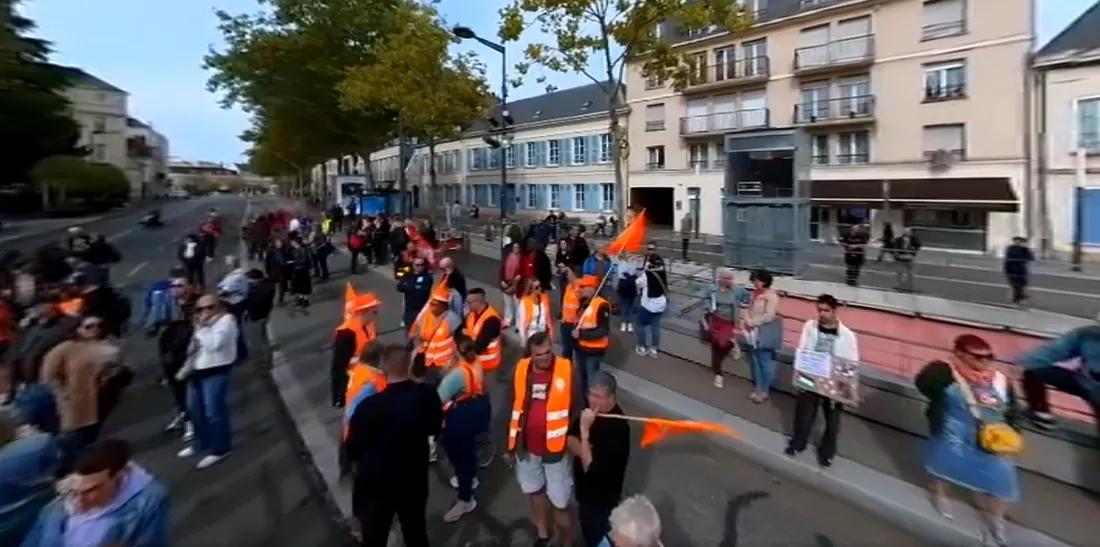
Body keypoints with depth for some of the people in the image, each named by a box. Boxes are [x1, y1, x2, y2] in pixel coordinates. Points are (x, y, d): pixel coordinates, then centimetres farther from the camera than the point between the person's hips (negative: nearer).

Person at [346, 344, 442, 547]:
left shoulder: (369, 406, -29)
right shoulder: (428, 395, -18)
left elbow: (352, 451, -14)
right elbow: (435, 429, 1)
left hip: (375, 485, -3)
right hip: (414, 480, 3)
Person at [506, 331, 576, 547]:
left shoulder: (566, 370, -16)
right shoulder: (521, 369, -5)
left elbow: (577, 409, -10)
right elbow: (515, 408, 5)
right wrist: (512, 445, 9)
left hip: (556, 447, -4)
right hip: (527, 446, 4)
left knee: (560, 500, 4)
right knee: (535, 491, 23)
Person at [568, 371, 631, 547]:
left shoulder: (618, 427, -32)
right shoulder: (591, 410, -9)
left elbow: (590, 468, -32)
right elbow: (570, 437, 0)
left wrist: (585, 430, -35)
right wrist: (579, 447, -22)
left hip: (602, 498, -7)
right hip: (585, 490, 7)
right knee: (588, 532, 28)